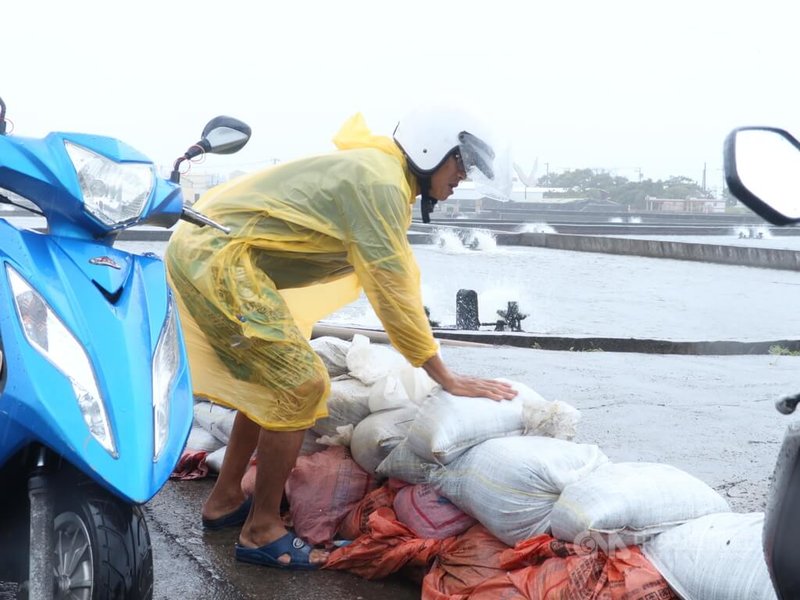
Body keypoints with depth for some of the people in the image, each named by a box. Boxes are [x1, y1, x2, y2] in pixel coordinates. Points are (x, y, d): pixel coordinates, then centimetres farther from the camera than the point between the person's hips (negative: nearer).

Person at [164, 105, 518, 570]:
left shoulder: (378, 174, 17)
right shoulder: (380, 183, -15)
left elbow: (398, 282, 21)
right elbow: (394, 293, -17)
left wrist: (434, 364, 23)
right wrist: (448, 379, -9)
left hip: (204, 247, 11)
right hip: (218, 257, -11)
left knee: (271, 379, 19)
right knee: (302, 385, -9)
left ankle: (225, 500, 29)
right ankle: (262, 531, 3)